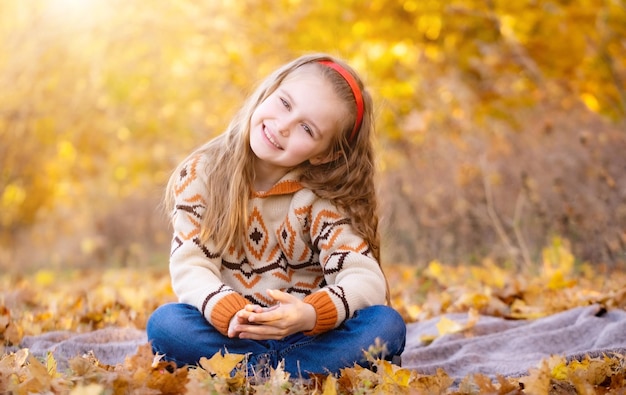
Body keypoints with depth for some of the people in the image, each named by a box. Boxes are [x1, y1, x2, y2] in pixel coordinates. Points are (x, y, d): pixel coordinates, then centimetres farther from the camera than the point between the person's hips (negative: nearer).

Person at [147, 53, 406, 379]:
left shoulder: (320, 196, -5)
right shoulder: (201, 175, -4)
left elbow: (366, 279, -16)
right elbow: (191, 267, -13)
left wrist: (311, 314, -37)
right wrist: (230, 313, -35)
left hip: (307, 338, 0)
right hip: (228, 337, 0)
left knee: (387, 325, -25)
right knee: (165, 323, -30)